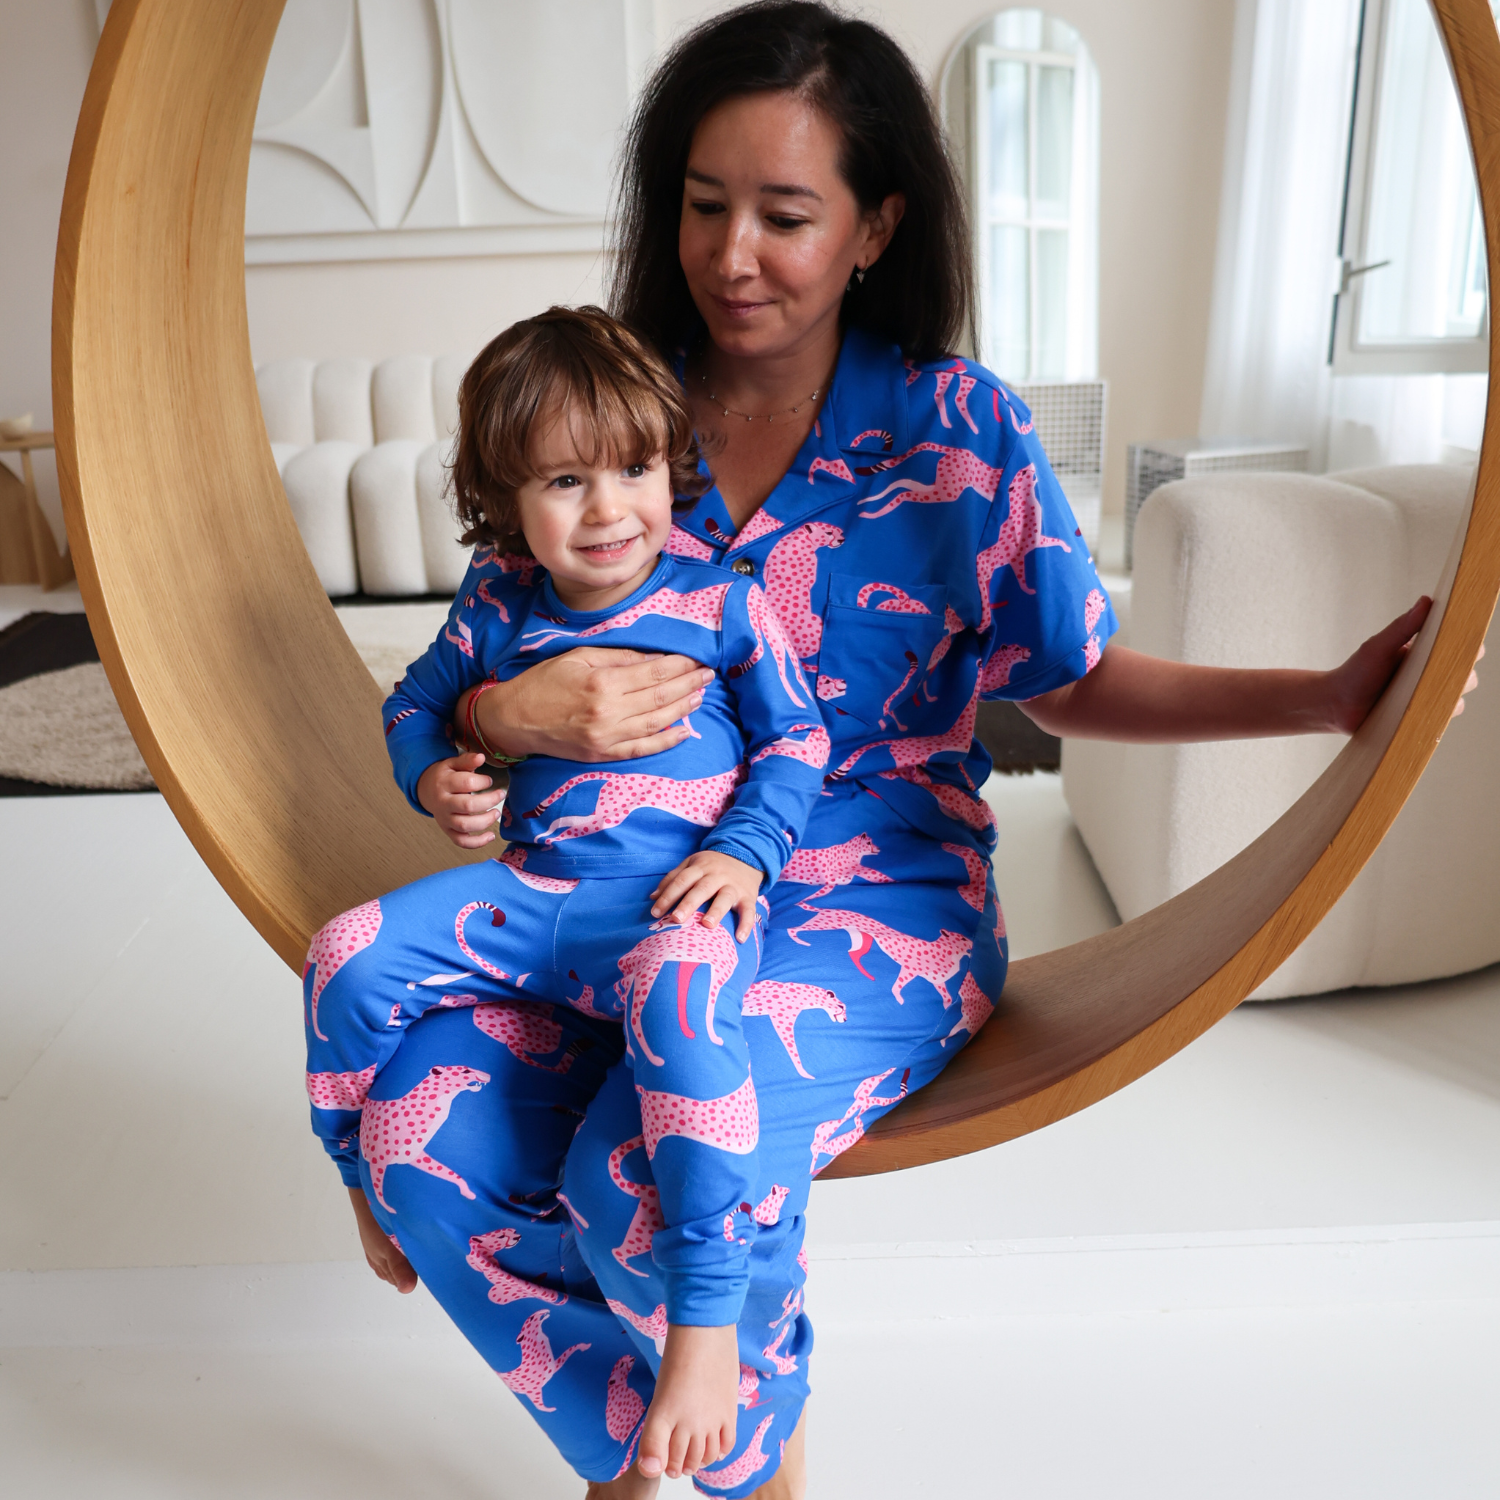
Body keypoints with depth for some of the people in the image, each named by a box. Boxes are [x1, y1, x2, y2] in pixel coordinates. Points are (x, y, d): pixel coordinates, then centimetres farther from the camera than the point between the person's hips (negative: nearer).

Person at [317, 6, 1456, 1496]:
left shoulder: (954, 426, -1)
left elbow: (1077, 682, 4)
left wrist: (1332, 694, -5)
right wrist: (500, 719, -14)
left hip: (876, 911, -3)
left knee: (655, 1171, -28)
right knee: (429, 1121, -19)